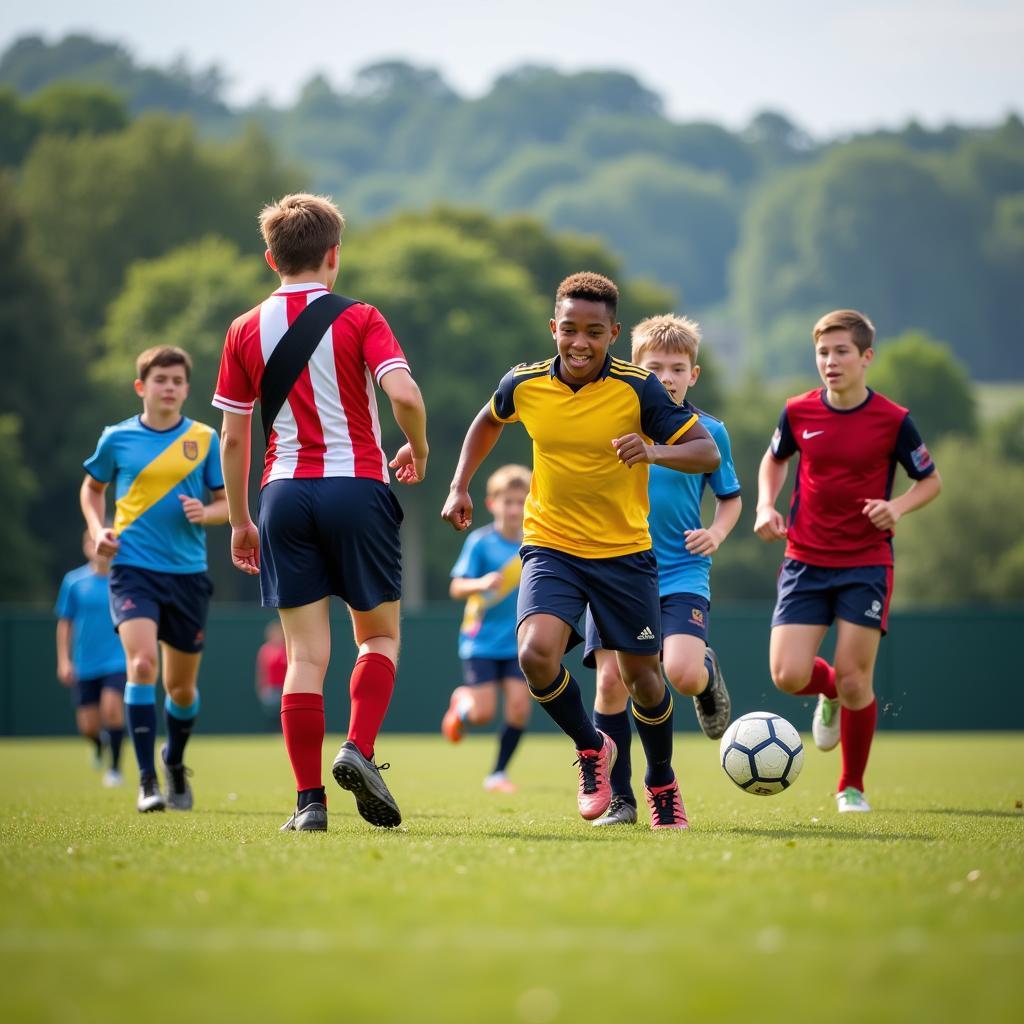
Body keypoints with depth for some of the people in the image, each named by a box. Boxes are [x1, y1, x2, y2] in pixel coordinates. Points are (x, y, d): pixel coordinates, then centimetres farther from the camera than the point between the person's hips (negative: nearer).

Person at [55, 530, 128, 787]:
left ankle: (115, 769, -8)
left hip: (117, 661, -1)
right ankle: (99, 744, 38)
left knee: (112, 707, -22)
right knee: (88, 726, 0)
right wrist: (63, 661, 2)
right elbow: (64, 623, 7)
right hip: (84, 666, 1)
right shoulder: (74, 581, 0)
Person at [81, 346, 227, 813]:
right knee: (141, 663, -23)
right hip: (134, 568, -2)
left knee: (181, 686, 10)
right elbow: (92, 487, 19)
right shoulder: (117, 438, 2)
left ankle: (175, 761, 39)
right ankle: (147, 780, -19)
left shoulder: (204, 439, 3)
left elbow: (227, 503, 8)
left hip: (188, 572, 2)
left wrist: (205, 513, -14)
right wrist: (97, 528, 1)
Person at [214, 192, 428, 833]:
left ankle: (310, 801, -3)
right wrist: (418, 451, 4)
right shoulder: (359, 320, -1)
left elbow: (233, 437, 7)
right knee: (380, 634, 15)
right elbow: (404, 394, -16)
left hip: (284, 493, 2)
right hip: (357, 488, -2)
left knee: (306, 653, 3)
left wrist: (239, 521, 16)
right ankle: (359, 750, -7)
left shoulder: (247, 331, 7)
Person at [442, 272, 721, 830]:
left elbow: (708, 453, -15)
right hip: (551, 547, 1)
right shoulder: (524, 385, -6)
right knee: (536, 653, -24)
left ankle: (662, 783, 34)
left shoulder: (638, 389, -14)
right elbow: (488, 421, 18)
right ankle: (590, 747, 5)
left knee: (640, 674, 6)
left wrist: (654, 452, -34)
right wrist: (460, 486, 9)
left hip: (625, 552, -1)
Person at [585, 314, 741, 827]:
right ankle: (618, 799, 5)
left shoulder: (708, 432, 2)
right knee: (611, 679, -10)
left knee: (683, 674, -23)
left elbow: (731, 497, 15)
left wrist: (716, 533, -4)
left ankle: (709, 675, 17)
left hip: (681, 577, -1)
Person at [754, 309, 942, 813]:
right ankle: (830, 693, 27)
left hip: (866, 566, -2)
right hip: (805, 562, 2)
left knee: (854, 682, -5)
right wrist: (766, 506, 2)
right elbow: (775, 458, 20)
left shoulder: (893, 421, -7)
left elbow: (931, 480, 6)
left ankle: (852, 786, 18)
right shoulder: (798, 412, -1)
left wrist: (898, 506, -14)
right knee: (788, 675, -11)